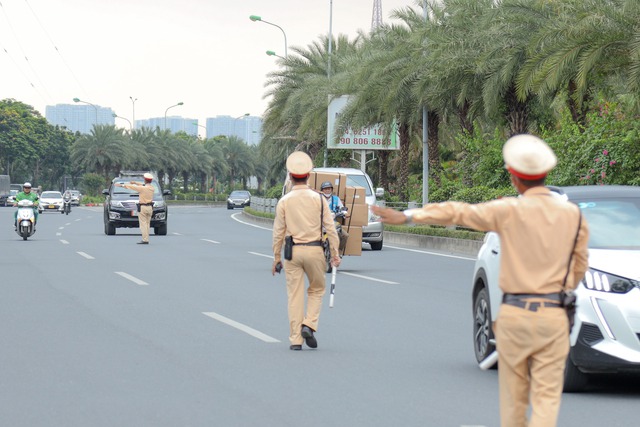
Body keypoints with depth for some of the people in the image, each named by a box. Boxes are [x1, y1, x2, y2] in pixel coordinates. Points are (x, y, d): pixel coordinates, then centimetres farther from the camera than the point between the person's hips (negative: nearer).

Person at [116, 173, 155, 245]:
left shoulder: (142, 188, -15)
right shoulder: (152, 188, 3)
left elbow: (132, 187, -5)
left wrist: (122, 185, 6)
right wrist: (135, 183, 32)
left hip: (143, 207, -7)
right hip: (150, 207, 7)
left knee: (143, 224, -6)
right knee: (147, 224, 10)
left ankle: (145, 239, -12)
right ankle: (146, 239, 9)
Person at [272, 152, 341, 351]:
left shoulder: (284, 201, -3)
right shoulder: (318, 199, -3)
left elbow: (278, 232, -1)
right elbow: (330, 227, -4)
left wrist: (277, 257, 7)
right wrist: (335, 253, 2)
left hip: (292, 252, 0)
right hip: (314, 250, 0)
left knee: (294, 295, 4)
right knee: (317, 289, 19)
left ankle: (295, 339, 4)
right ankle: (309, 325, 0)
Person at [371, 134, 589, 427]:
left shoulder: (510, 211, -6)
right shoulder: (573, 215, 1)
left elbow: (457, 212, 1)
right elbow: (579, 267, 10)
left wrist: (408, 216, 9)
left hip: (514, 314, -1)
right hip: (553, 315, 1)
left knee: (513, 397, 10)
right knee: (547, 397, -1)